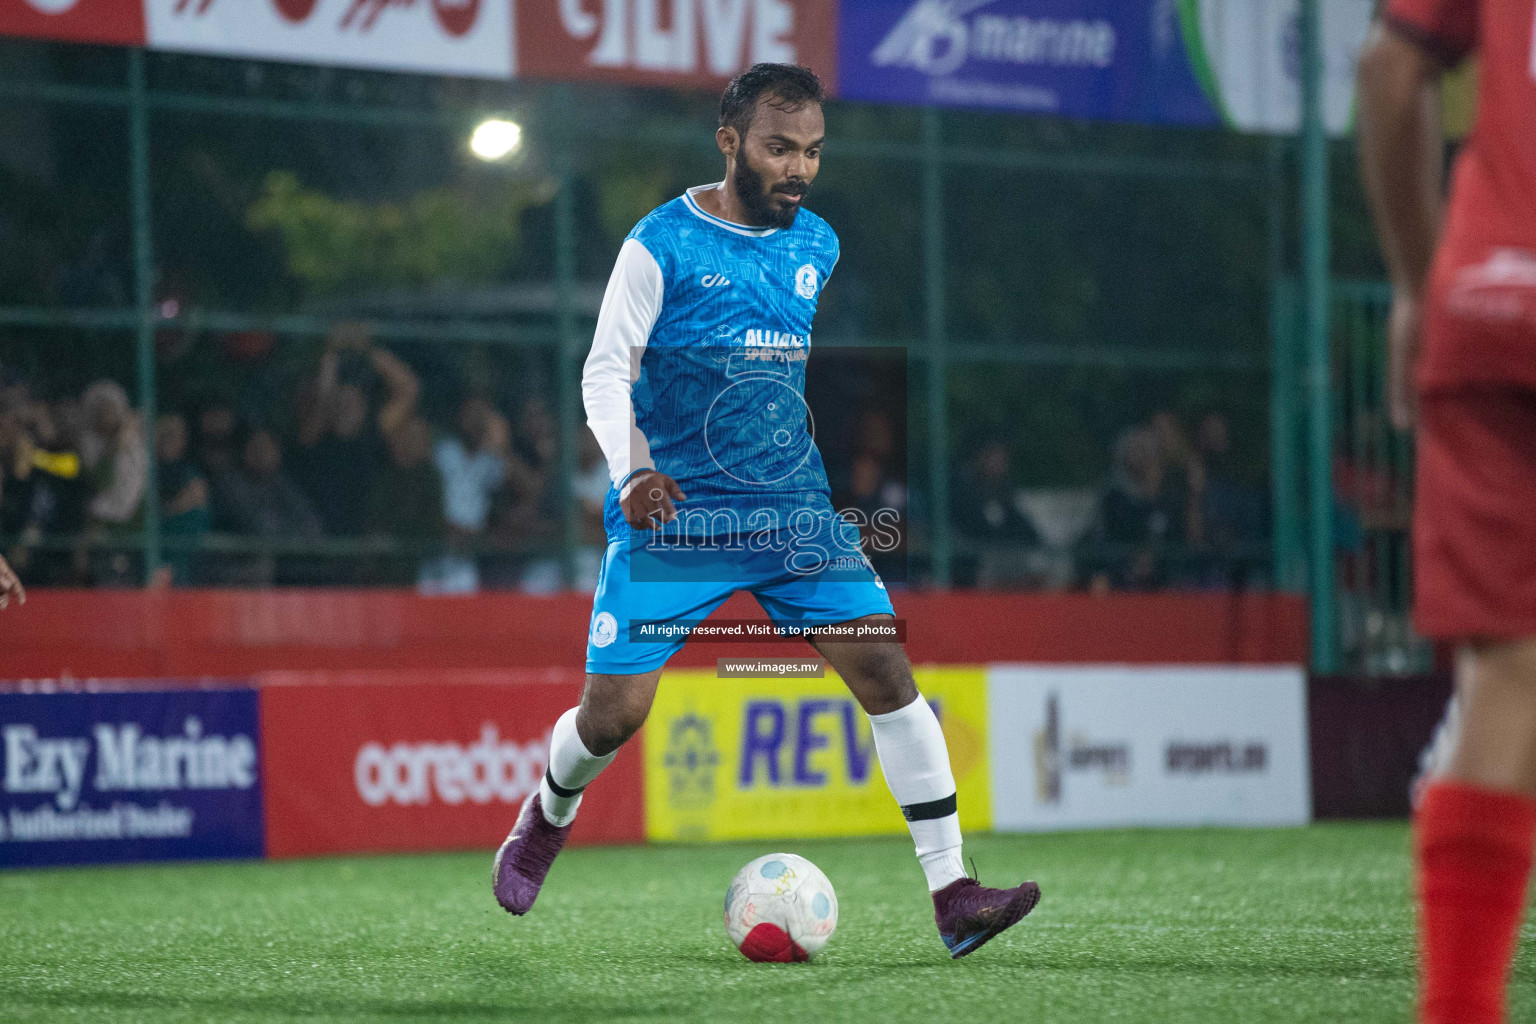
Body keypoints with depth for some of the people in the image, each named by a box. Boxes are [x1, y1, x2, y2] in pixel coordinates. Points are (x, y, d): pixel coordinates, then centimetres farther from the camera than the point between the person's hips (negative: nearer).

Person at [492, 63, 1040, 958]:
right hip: (671, 516, -4)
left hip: (794, 512, 4)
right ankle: (549, 817, 32)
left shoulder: (817, 246, 9)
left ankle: (953, 897, -13)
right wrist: (633, 472, -25)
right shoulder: (662, 244, -8)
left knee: (887, 670, -12)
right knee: (614, 714, -4)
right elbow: (606, 372, -9)